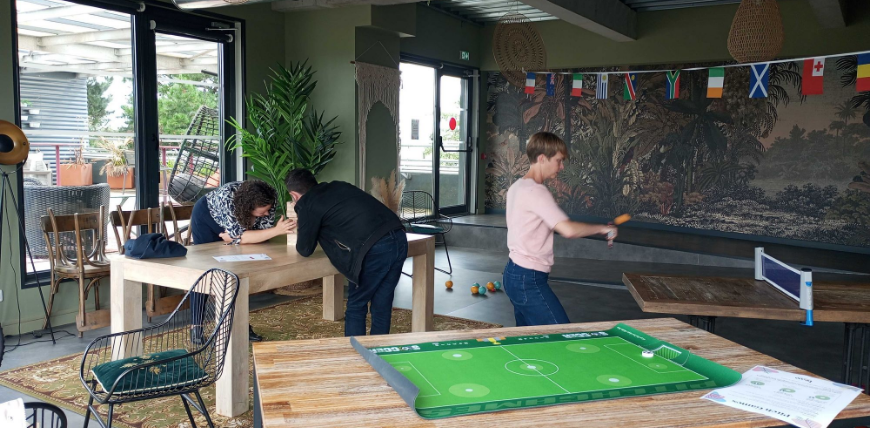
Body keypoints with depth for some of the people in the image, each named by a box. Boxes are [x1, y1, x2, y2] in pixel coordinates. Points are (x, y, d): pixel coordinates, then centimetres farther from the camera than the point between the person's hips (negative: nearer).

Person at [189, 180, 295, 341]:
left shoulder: (269, 198, -31)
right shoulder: (227, 199, -43)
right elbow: (240, 237, -44)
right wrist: (277, 230, -53)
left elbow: (265, 230, -21)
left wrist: (234, 236, -33)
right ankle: (196, 327, 5)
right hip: (207, 218, -4)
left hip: (236, 224, 4)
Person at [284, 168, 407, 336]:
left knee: (356, 307, 12)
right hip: (399, 239, 7)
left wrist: (301, 230, 33)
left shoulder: (307, 204, 6)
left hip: (375, 249, -7)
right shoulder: (339, 186, 26)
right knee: (382, 306, 18)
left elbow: (305, 250, 13)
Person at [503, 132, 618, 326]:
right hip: (529, 280, -10)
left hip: (515, 272, 10)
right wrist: (602, 228, -14)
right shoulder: (535, 191, -19)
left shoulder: (518, 186, 12)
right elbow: (568, 229, -28)